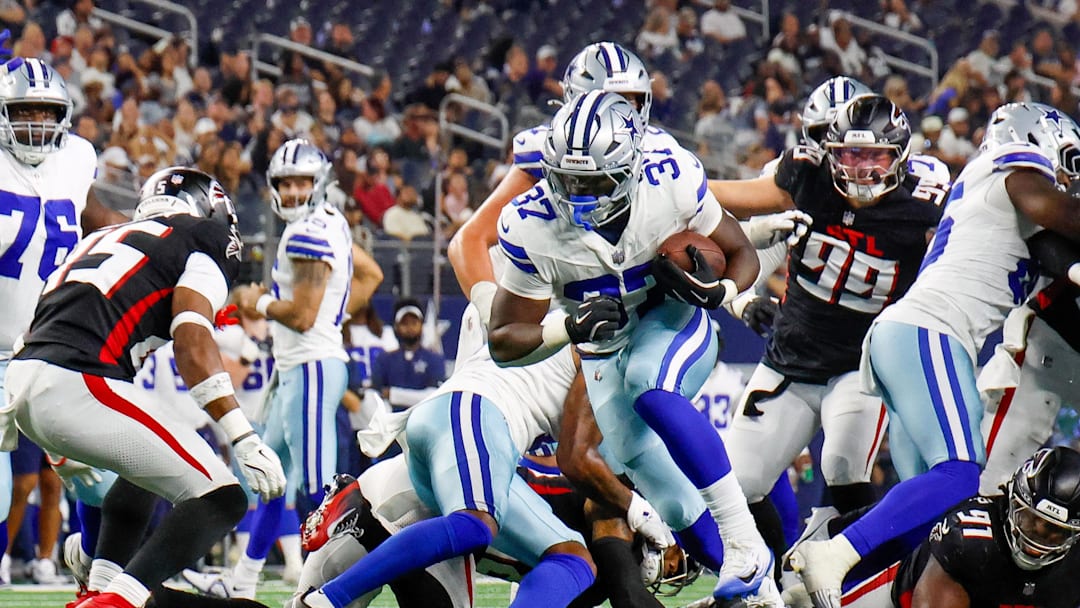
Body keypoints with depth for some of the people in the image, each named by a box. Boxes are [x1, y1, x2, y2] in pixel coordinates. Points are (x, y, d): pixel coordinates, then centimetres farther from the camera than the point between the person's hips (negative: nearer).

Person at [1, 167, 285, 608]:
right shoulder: (202, 243, 8)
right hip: (77, 387, -9)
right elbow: (192, 342, -7)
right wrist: (244, 439, -10)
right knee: (220, 499, -6)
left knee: (148, 469, 33)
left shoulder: (104, 239, 31)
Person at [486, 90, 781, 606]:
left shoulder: (672, 181, -23)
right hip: (607, 354, 2)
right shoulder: (532, 228, -23)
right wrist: (570, 327, -34)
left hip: (676, 322, -2)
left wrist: (718, 291, -29)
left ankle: (745, 543, -30)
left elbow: (740, 253, -7)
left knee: (650, 386, -35)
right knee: (676, 505, -2)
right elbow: (505, 343, -15)